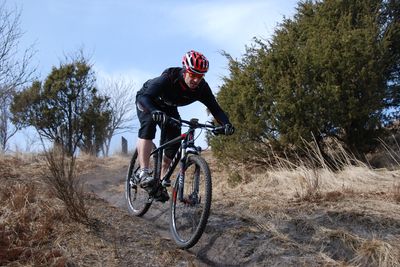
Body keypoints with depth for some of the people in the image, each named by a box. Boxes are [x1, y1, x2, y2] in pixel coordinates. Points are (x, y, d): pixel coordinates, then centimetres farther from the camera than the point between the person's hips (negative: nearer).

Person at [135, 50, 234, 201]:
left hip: (168, 107, 5)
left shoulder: (202, 88, -26)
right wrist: (154, 111, -68)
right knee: (149, 124, -33)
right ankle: (144, 173, -38)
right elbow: (143, 95, -47)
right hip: (147, 101, -5)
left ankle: (161, 178, 8)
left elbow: (215, 108, -27)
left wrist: (226, 123, -48)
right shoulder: (169, 78, -39)